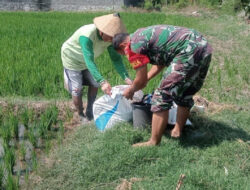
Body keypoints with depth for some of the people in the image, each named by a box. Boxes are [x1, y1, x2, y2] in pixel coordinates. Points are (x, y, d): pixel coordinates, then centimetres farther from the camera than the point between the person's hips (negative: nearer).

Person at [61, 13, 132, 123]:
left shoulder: (109, 37, -23)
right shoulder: (86, 36, -43)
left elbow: (116, 58, -22)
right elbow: (89, 61, -49)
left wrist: (126, 78, -35)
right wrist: (102, 82, -59)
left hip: (87, 60, 7)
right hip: (72, 59, -6)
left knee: (94, 84, 11)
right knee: (77, 90, -5)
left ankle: (90, 113, 28)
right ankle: (82, 117, 17)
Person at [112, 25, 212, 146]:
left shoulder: (133, 46, -3)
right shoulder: (143, 34, 25)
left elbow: (141, 81, 2)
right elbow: (160, 63, 37)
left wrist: (130, 91, 21)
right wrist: (146, 78, 41)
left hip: (189, 54, -10)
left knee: (162, 96, -3)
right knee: (185, 95, 23)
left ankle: (154, 142, 2)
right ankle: (177, 131, 35)